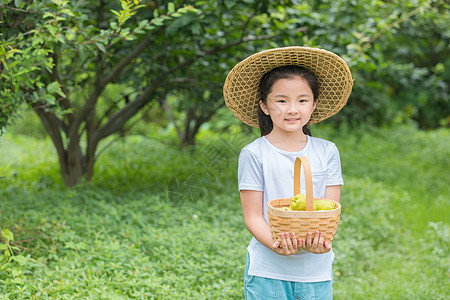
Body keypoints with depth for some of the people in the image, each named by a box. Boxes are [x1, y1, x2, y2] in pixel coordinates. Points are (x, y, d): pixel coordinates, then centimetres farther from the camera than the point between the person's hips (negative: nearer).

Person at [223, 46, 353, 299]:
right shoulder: (254, 154, -3)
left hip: (316, 269, 2)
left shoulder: (327, 152, 5)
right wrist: (276, 245, -23)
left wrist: (323, 240, -18)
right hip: (267, 270, -2)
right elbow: (253, 216, -5)